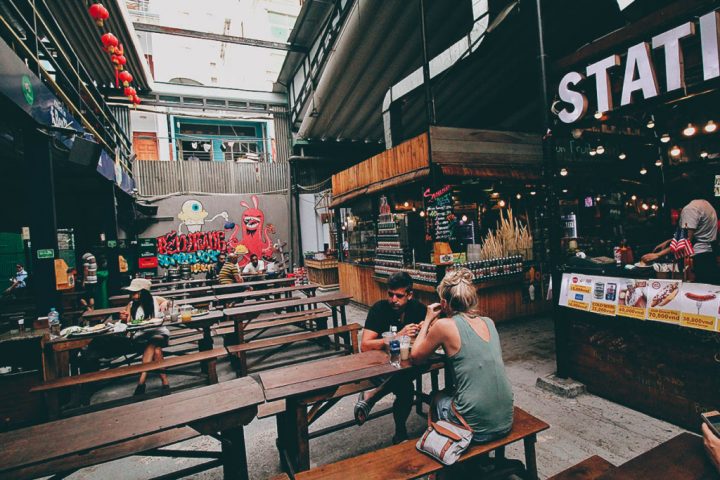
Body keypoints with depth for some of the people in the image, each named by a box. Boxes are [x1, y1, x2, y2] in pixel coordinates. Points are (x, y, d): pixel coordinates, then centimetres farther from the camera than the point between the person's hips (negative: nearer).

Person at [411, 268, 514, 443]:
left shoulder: (444, 325, -16)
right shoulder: (488, 322, 2)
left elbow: (415, 357, 0)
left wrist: (428, 320, 6)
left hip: (476, 428, -5)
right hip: (506, 421, 5)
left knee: (437, 396, 25)